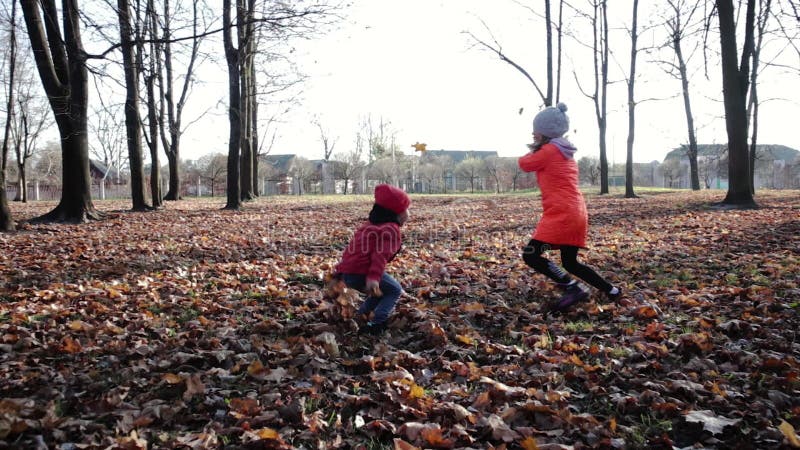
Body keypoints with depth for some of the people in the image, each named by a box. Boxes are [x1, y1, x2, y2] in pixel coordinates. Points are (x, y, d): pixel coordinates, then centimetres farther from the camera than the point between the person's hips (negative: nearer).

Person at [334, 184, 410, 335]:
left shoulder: (370, 225, 25)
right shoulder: (391, 229, -4)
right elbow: (381, 254, -20)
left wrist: (341, 271, 35)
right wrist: (374, 277, -30)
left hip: (346, 272, 9)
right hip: (361, 272, -9)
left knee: (380, 289, 28)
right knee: (395, 290, 6)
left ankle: (360, 315, 24)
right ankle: (375, 324, -6)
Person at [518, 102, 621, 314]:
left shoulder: (549, 150, -8)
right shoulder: (565, 152, 18)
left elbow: (524, 164, 4)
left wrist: (533, 150, 22)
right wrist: (538, 150, 18)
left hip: (561, 215, -9)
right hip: (576, 214, 9)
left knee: (531, 255, -9)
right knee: (570, 263, 18)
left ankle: (573, 289, -13)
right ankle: (611, 290, 19)